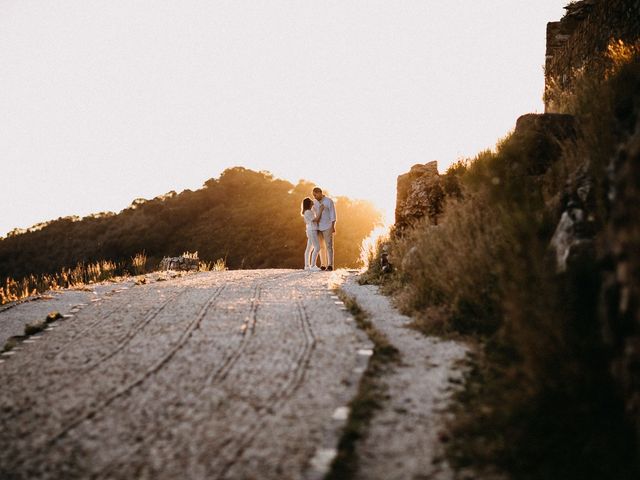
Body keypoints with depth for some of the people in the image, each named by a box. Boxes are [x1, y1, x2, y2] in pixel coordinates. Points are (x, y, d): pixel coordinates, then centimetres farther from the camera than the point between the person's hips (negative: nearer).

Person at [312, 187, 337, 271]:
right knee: (321, 246, 5)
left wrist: (333, 227, -17)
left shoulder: (329, 201, -10)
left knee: (329, 246, -7)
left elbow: (333, 214, -11)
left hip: (328, 227, -5)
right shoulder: (315, 202, 8)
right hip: (319, 227, 5)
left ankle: (330, 265, -5)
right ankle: (323, 265, 9)